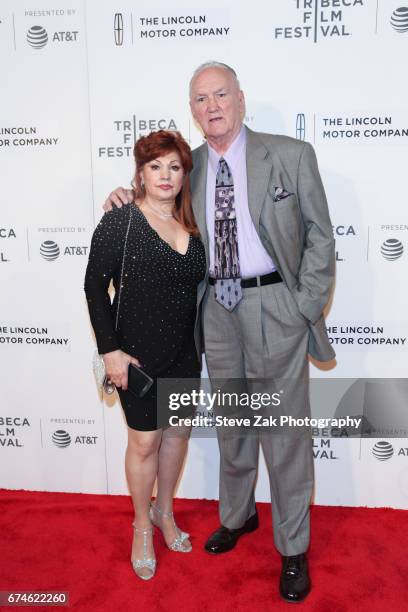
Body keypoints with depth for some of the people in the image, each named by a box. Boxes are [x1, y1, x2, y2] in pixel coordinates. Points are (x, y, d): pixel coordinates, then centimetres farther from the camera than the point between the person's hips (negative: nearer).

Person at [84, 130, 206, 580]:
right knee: (144, 441, 6)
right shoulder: (118, 222, -10)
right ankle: (142, 526, 31)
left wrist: (202, 342, 8)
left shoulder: (191, 227, 4)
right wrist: (110, 350, -15)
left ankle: (165, 511, 39)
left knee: (177, 431, 15)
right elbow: (95, 287, -11)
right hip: (137, 354, -5)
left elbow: (196, 287, 11)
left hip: (183, 353, 5)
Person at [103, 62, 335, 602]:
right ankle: (237, 515, 43)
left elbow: (320, 235, -2)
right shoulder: (189, 167, 7)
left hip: (274, 305, -3)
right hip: (217, 308, 4)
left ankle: (293, 548, 27)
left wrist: (306, 307, -9)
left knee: (285, 429, 5)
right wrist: (129, 202, 1)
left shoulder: (291, 155, -3)